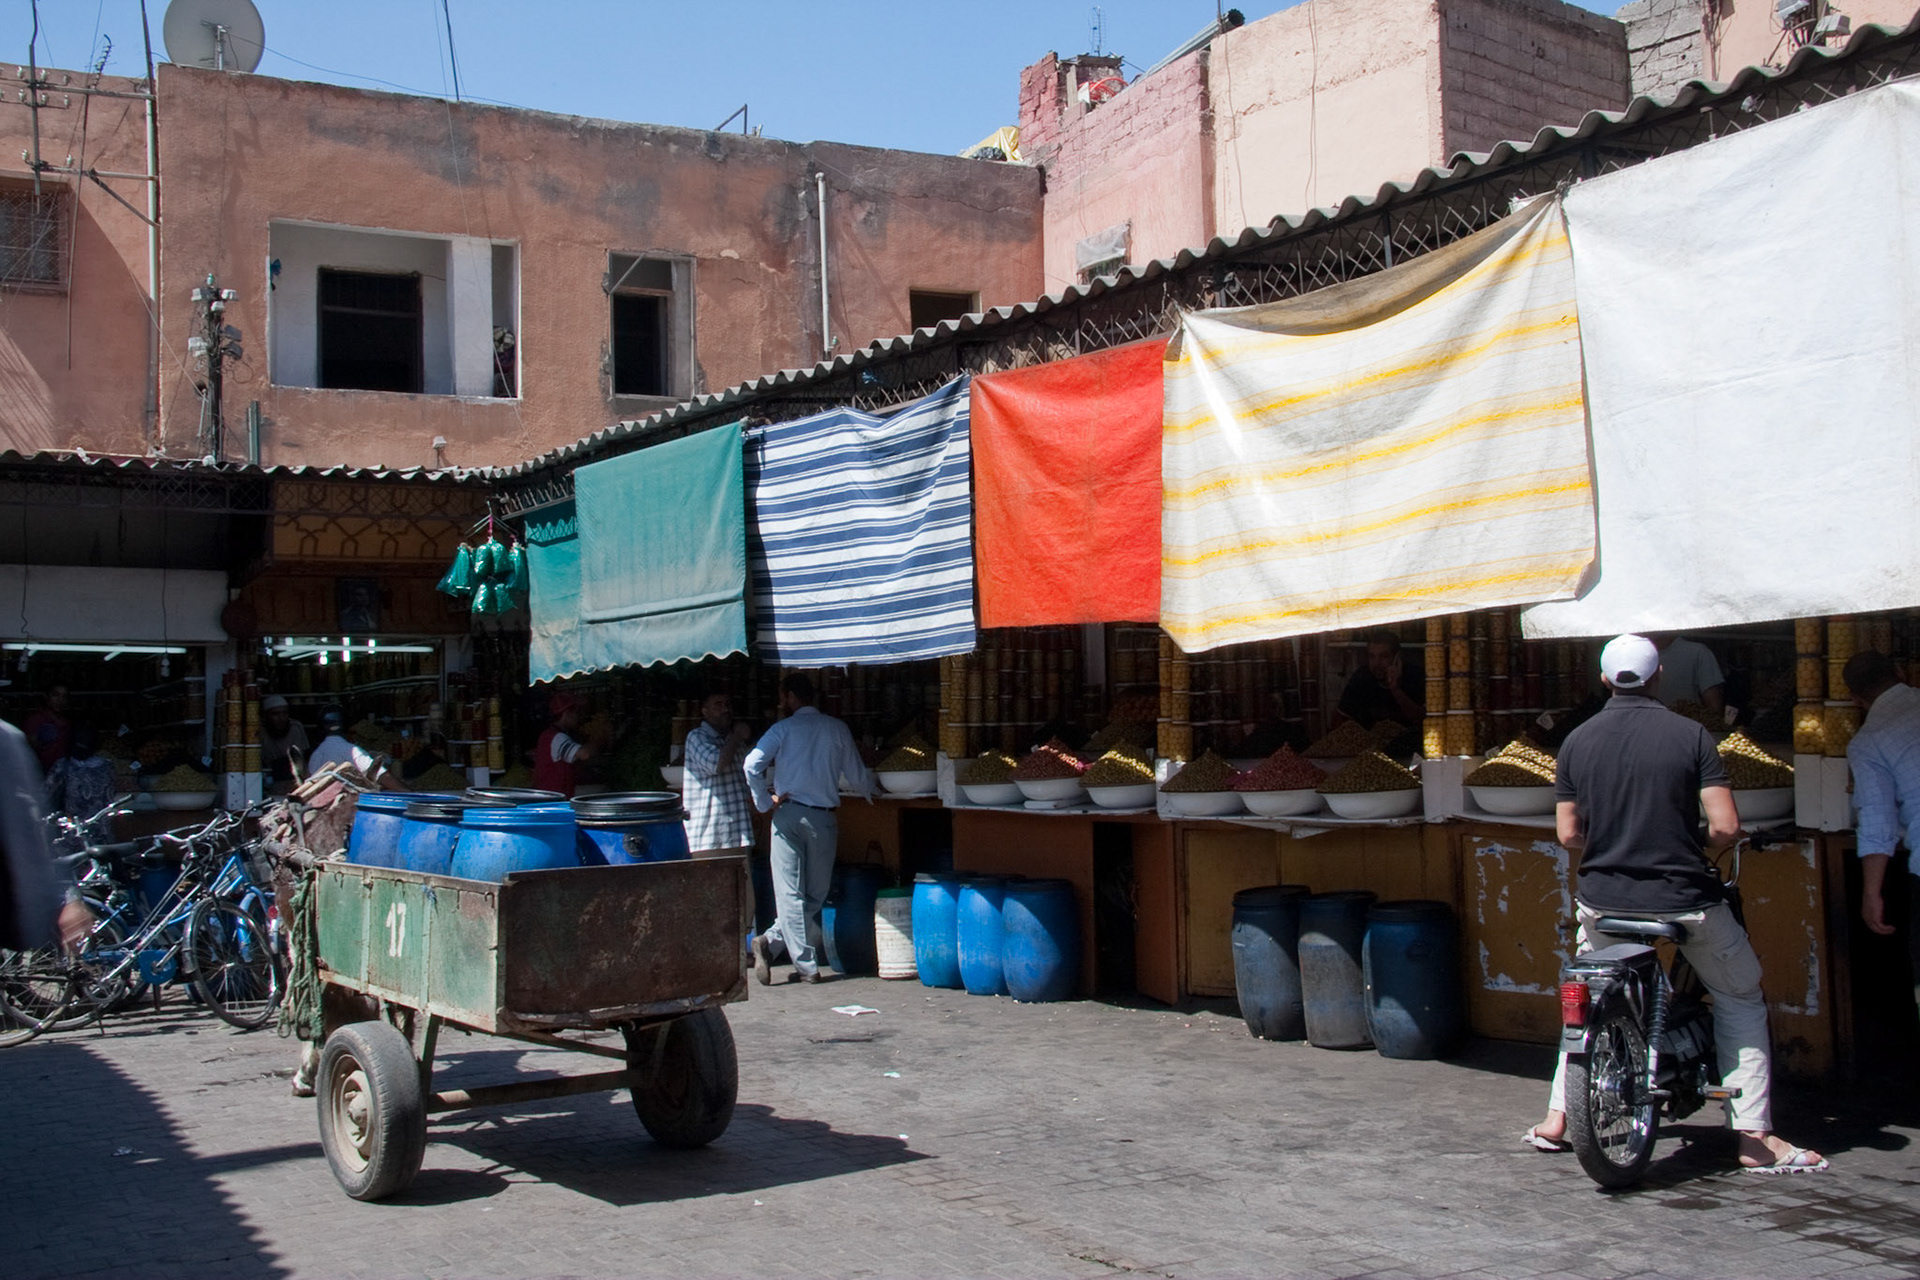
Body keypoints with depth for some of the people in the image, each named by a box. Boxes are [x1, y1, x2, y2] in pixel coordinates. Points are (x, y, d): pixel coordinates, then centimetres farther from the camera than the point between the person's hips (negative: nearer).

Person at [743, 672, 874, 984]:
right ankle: (772, 943, -2)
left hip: (788, 815, -1)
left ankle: (807, 967, -6)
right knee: (815, 895, 10)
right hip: (824, 818, 1)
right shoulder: (837, 729, 7)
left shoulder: (783, 729, 0)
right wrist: (870, 793, 33)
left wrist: (764, 803, -2)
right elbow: (856, 776, 12)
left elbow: (752, 765, -14)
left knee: (791, 894, 0)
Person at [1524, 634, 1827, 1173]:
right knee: (1741, 999, 16)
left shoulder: (1577, 741, -1)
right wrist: (1700, 850, 7)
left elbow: (1569, 834, 2)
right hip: (1684, 897, -3)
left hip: (1603, 898, 3)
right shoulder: (1691, 735, -9)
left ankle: (1556, 1118, 24)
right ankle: (1755, 1137, 11)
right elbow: (1725, 826, -14)